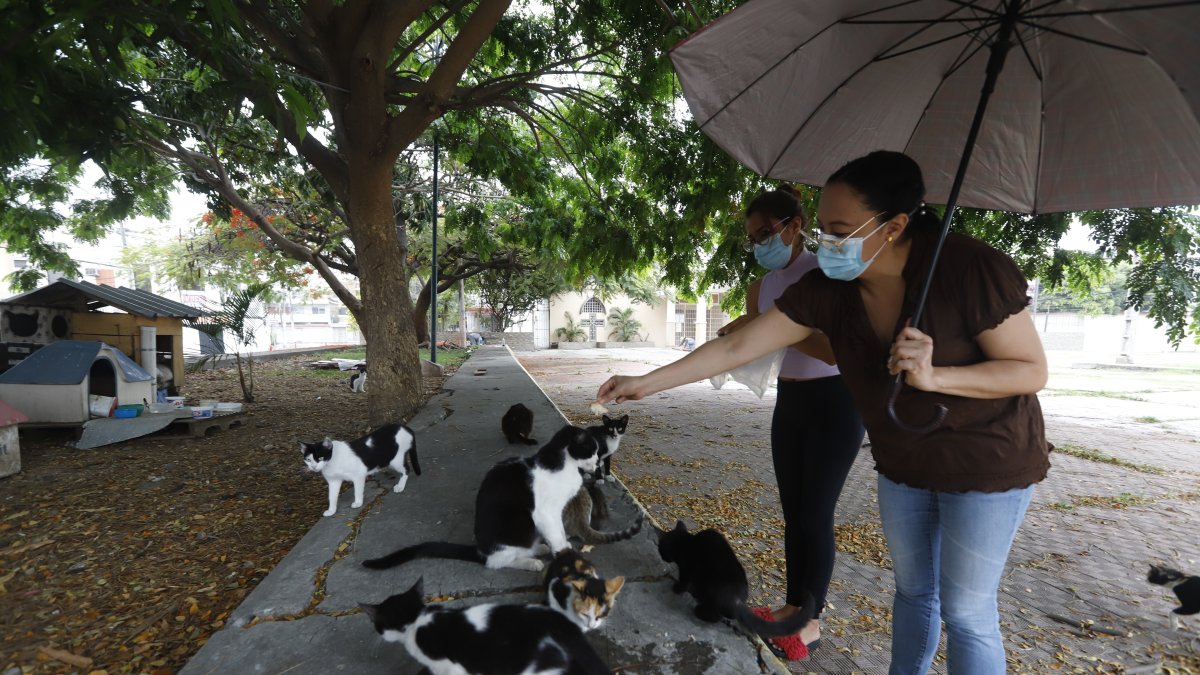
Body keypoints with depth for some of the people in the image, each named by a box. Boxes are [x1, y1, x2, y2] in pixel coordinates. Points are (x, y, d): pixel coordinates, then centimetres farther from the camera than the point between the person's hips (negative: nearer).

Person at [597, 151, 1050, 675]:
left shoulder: (971, 269, -27)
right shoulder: (826, 289, -16)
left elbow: (1032, 371, -18)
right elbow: (736, 347, -15)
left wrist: (933, 376, -36)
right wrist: (647, 382, -16)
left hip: (986, 465, -4)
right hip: (903, 464, 4)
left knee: (966, 611, 6)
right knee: (913, 591, 20)